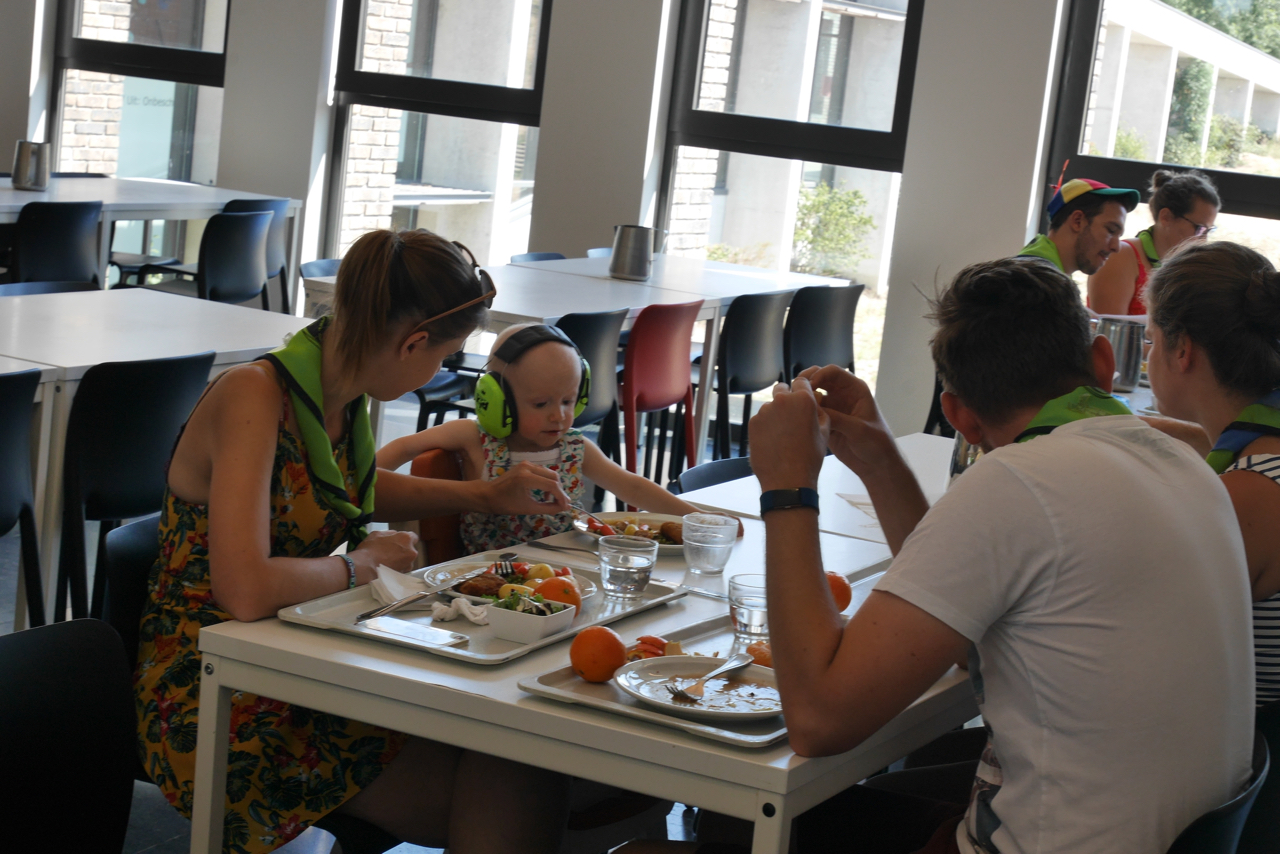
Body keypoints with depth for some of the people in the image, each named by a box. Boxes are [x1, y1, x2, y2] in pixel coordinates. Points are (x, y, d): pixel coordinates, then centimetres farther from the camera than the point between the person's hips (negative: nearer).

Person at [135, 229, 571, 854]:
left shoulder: (344, 394, 4)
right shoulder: (256, 397, -22)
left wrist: (487, 495, 22)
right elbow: (245, 592, -33)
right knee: (512, 790, -18)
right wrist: (361, 564, -16)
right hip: (215, 707, -8)